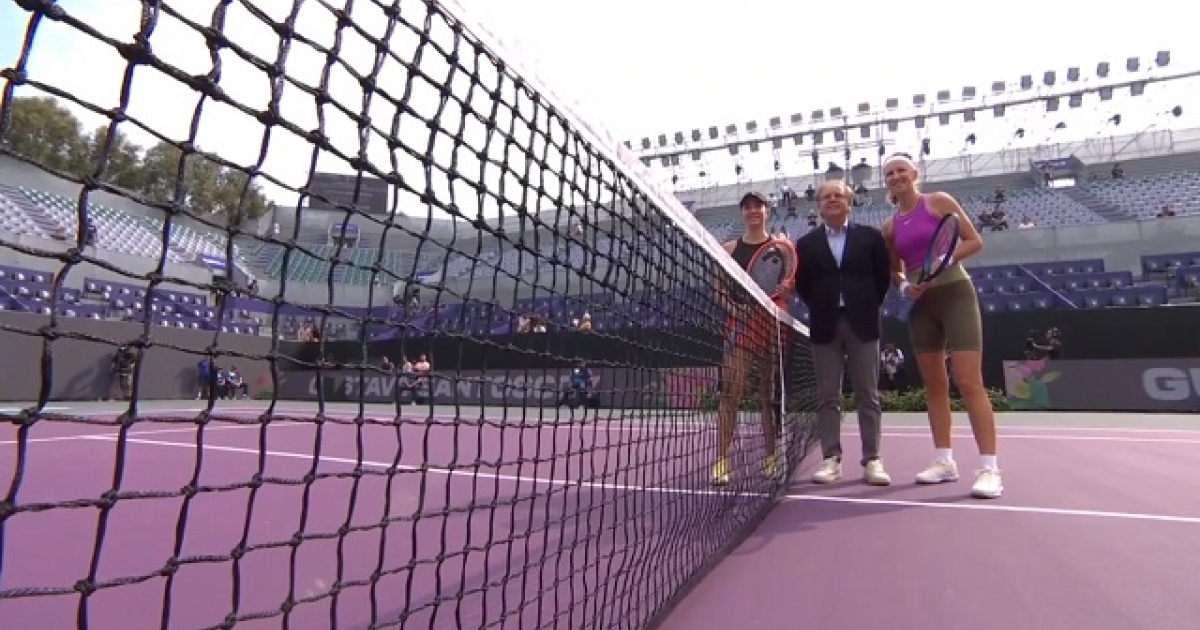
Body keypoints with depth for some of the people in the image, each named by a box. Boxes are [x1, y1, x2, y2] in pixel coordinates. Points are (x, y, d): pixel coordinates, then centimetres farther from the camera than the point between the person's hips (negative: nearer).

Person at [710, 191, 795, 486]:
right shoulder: (729, 249, 10)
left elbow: (793, 286, 7)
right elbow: (719, 290, 9)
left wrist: (784, 289, -16)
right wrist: (734, 309, -9)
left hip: (773, 326, 1)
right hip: (740, 325, 0)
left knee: (770, 394, 8)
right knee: (730, 393, -10)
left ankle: (771, 457, 21)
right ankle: (722, 460, -9)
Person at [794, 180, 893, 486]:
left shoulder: (870, 236, 7)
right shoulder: (806, 243, 9)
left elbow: (883, 276, 6)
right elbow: (802, 284, 10)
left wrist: (869, 307, 2)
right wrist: (820, 308, 3)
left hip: (862, 324, -1)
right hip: (825, 327, 1)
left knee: (868, 395, 3)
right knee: (827, 397, 2)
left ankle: (872, 460, 10)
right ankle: (831, 460, 8)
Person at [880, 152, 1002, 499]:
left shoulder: (939, 202, -1)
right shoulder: (890, 226, 11)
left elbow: (975, 241, -3)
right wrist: (904, 286, -4)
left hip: (955, 295, -5)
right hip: (921, 305, 5)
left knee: (969, 382, -11)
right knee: (934, 385, 7)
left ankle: (989, 468, -8)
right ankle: (945, 461, 15)